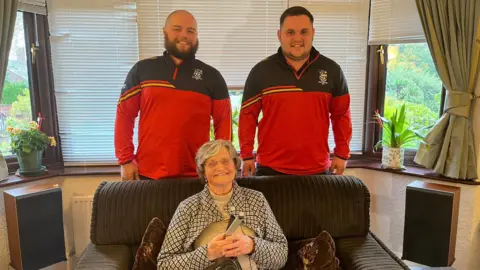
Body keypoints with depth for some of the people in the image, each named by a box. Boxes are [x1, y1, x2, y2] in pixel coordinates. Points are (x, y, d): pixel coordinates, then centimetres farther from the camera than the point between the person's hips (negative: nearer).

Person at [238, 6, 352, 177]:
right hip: (270, 168, -1)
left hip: (317, 169, 2)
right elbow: (248, 115, 1)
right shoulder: (261, 71, -3)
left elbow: (341, 115, 8)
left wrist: (342, 154, 5)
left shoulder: (332, 70, 2)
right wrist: (247, 155, -1)